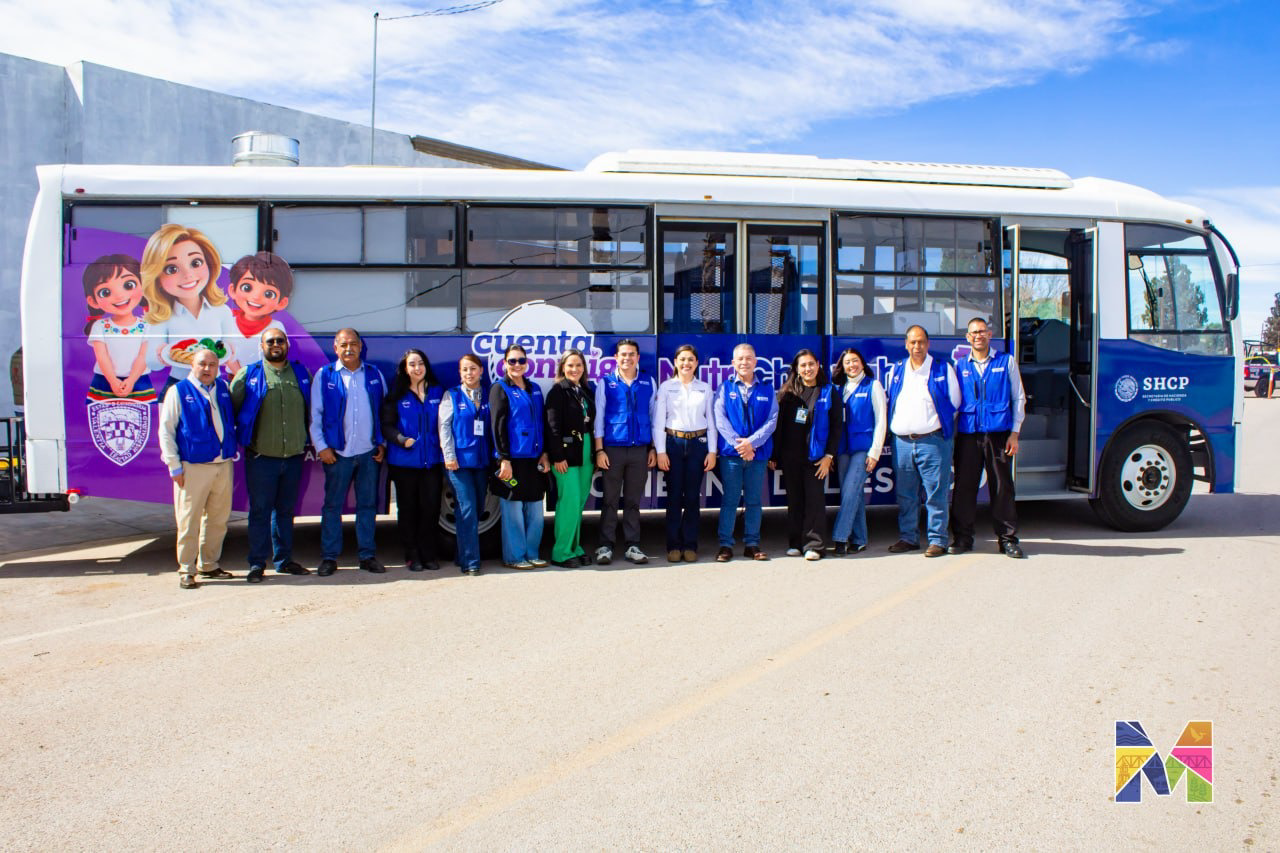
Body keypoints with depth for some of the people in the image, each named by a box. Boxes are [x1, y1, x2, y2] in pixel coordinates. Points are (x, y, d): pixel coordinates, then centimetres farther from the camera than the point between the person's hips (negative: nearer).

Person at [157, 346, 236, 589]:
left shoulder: (224, 389, 12)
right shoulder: (178, 392, 0)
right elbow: (166, 431, 0)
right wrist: (174, 466, -6)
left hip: (223, 465, 5)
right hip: (193, 468, -5)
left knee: (218, 519, 11)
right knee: (189, 521, -1)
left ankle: (209, 565, 24)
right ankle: (186, 570, 8)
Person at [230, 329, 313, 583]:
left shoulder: (302, 374, 10)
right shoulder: (248, 375, 1)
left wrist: (310, 441, 12)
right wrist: (241, 439, 1)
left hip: (294, 456, 3)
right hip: (261, 457, -3)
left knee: (286, 510, 12)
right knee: (260, 511, 1)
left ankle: (283, 560, 21)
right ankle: (257, 563, 8)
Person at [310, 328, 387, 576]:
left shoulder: (375, 375, 8)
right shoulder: (324, 376, 2)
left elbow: (384, 411, 13)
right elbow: (315, 414, 2)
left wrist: (382, 443, 7)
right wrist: (321, 446, -4)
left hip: (369, 452, 2)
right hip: (337, 453, -2)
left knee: (368, 505, 7)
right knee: (332, 506, 3)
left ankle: (368, 555, 16)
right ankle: (329, 557, 11)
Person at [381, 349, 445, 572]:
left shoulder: (437, 392, 10)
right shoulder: (397, 395, 4)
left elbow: (443, 425, 11)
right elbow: (386, 425, 2)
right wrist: (401, 439, -16)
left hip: (432, 460, 1)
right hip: (404, 462, -1)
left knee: (431, 508, -1)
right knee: (408, 509, 4)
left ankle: (428, 556, 10)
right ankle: (412, 557, 13)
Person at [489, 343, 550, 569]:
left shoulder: (535, 389, 15)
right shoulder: (500, 389, -3)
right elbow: (498, 426, -9)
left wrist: (544, 454, 7)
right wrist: (504, 459, -15)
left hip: (534, 459, 6)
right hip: (513, 460, -6)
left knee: (535, 510, 8)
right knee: (514, 510, -1)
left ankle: (531, 553, 20)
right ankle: (514, 557, 9)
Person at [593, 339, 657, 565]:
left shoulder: (649, 383, 9)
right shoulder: (605, 383, 4)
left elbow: (653, 416, 11)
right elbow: (598, 417, 2)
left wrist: (653, 449, 7)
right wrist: (599, 450, -4)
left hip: (640, 450, 2)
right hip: (613, 449, -2)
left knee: (633, 501, 7)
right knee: (610, 500, 2)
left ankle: (633, 546, 14)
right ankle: (606, 546, 9)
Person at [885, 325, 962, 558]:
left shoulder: (943, 369, 4)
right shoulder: (897, 371, 14)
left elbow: (954, 405, 7)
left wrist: (943, 428, 5)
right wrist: (898, 428, 13)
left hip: (932, 441, -4)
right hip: (901, 442, 4)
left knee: (935, 493, -4)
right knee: (905, 495, 8)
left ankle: (937, 540, 3)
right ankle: (908, 538, 18)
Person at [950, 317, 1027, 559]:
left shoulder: (1006, 362, 9)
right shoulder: (961, 367, 12)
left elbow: (1018, 398, 8)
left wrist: (1015, 432, 0)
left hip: (999, 433, -1)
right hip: (967, 433, 1)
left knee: (1002, 486, 1)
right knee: (964, 486, 1)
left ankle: (1008, 538, 10)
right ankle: (962, 537, 11)